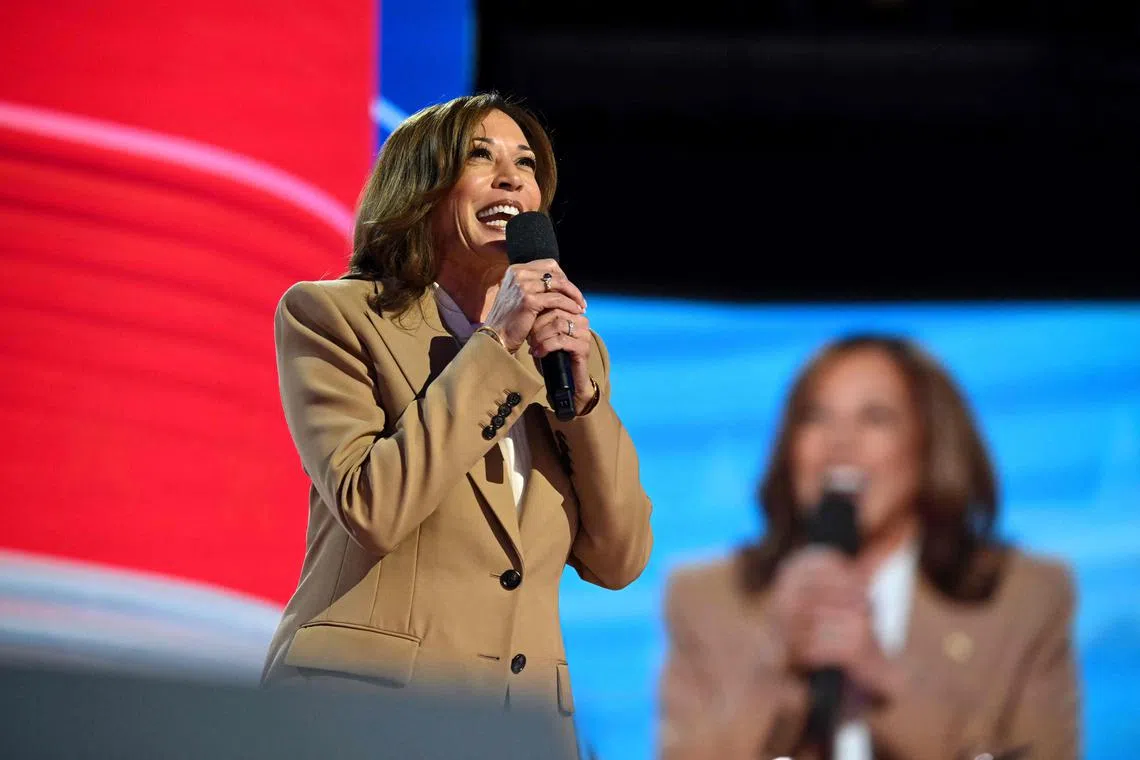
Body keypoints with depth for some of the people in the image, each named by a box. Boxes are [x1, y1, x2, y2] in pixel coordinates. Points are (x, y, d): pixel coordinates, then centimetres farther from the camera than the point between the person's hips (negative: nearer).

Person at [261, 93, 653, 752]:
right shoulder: (329, 315, 1)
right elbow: (371, 508, -13)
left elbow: (618, 561, 6)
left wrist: (582, 390, -5)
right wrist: (495, 349, -11)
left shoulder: (574, 346, 15)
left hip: (525, 700, 4)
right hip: (363, 696, -4)